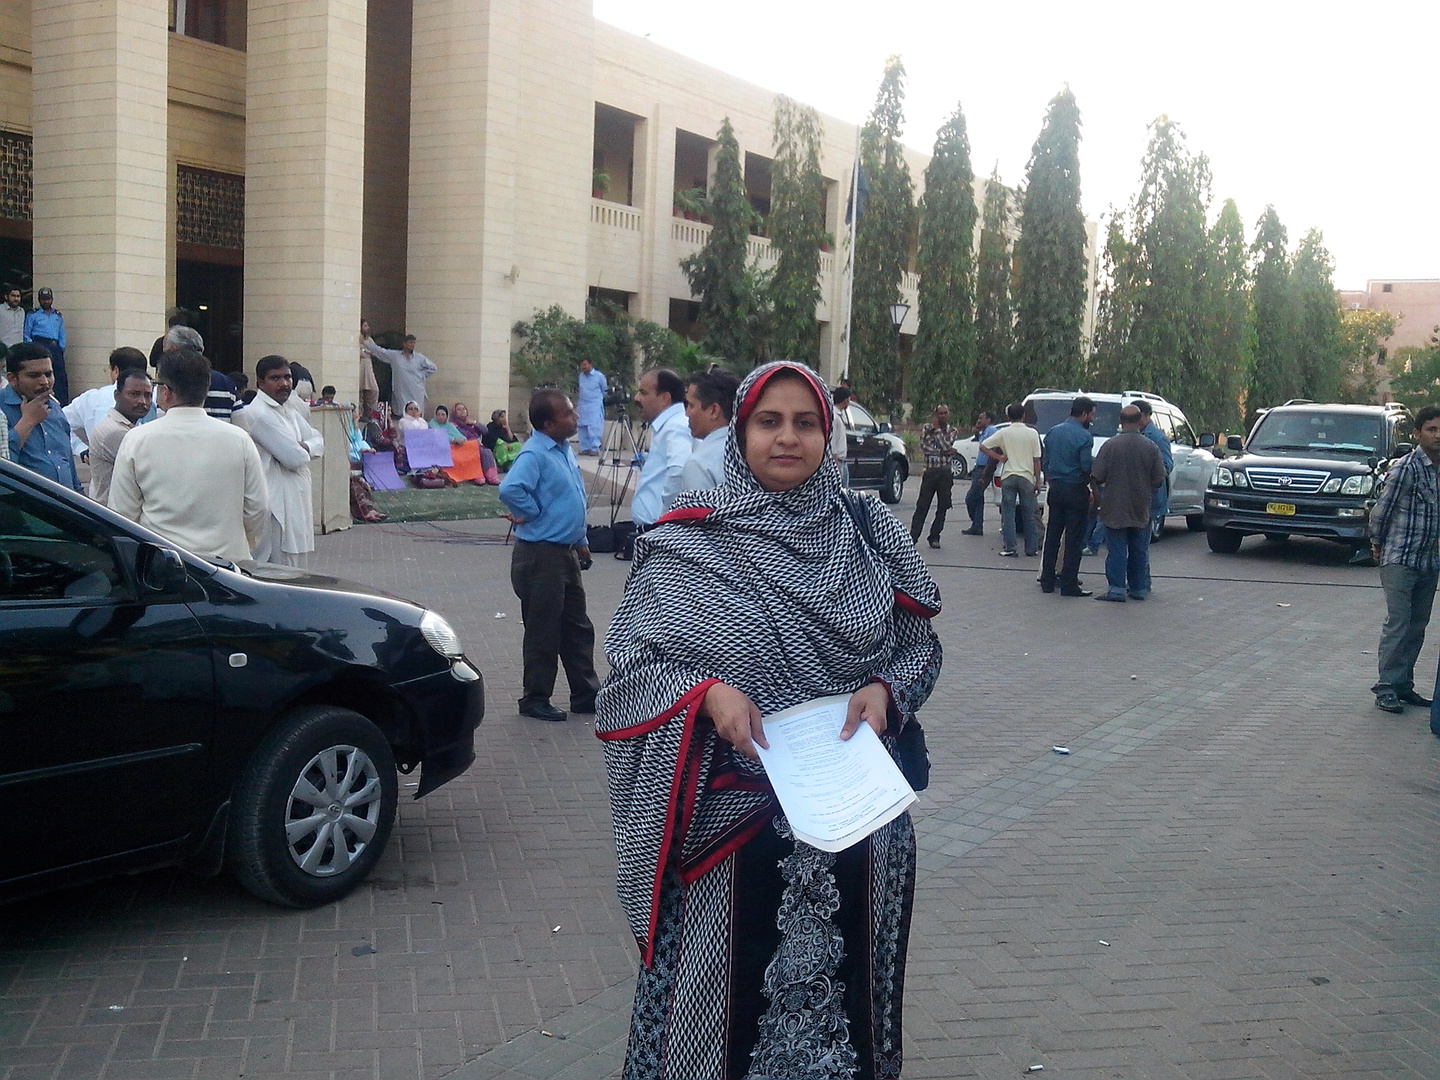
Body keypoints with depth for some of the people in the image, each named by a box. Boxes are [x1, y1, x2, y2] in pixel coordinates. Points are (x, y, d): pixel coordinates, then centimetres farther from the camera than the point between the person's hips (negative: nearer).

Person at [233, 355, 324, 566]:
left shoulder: (289, 413, 17)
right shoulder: (259, 414, -15)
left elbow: (318, 441, 15)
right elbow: (294, 458, -20)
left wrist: (304, 447, -5)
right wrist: (302, 451, 2)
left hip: (296, 502, 10)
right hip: (278, 507, -10)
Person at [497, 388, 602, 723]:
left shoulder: (565, 450, 11)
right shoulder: (534, 454, -18)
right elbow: (510, 489, -35)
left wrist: (580, 541, 21)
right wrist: (532, 514, -20)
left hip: (567, 553, 9)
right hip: (540, 555, -9)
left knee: (578, 628, 15)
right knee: (543, 632, 1)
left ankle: (586, 694, 25)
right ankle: (535, 699, 14)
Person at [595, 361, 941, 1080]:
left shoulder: (869, 534, 4)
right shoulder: (688, 542, -3)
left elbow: (920, 643, 11)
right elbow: (629, 657, -2)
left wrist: (886, 690, -9)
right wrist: (705, 692, -19)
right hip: (728, 816, -2)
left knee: (843, 984, 13)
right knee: (728, 993, 7)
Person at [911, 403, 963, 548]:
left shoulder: (952, 431, 7)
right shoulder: (926, 428, 6)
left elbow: (946, 446, -11)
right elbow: (924, 447, -8)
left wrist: (937, 429, -5)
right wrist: (944, 452, -10)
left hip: (945, 473, 1)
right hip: (930, 472, -1)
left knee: (942, 508, 3)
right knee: (922, 506, -3)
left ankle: (934, 537, 12)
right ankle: (913, 536, -3)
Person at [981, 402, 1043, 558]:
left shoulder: (1004, 433, -2)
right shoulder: (1032, 433, -2)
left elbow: (983, 446, -1)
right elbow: (1036, 460, 0)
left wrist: (999, 457, 2)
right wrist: (1038, 481, 7)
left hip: (1008, 476, 0)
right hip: (1027, 476, 0)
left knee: (1008, 513, 3)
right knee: (1028, 514, 8)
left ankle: (1009, 548, -2)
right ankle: (1031, 548, 11)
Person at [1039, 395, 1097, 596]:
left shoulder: (1052, 432, 9)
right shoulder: (1083, 436, -13)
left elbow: (1044, 463, 11)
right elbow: (1087, 466, -16)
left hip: (1055, 489, 6)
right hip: (1076, 491, -6)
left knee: (1052, 535, 12)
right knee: (1073, 539, -2)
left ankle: (1047, 580, 15)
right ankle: (1069, 584, -1)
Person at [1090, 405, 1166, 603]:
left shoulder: (1110, 445, -10)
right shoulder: (1150, 447, -3)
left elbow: (1096, 478, -9)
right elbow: (1159, 478, 1)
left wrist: (1098, 498, 8)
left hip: (1115, 507, -3)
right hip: (1141, 509, 3)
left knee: (1117, 550, 1)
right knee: (1139, 551, 12)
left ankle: (1117, 589, -2)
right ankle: (1138, 588, 18)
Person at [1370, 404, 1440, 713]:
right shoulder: (1406, 468, -14)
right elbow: (1382, 509, -7)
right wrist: (1377, 545, 4)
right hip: (1400, 560, -7)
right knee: (1398, 625, -7)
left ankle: (1404, 686, 18)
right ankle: (1386, 688, -2)